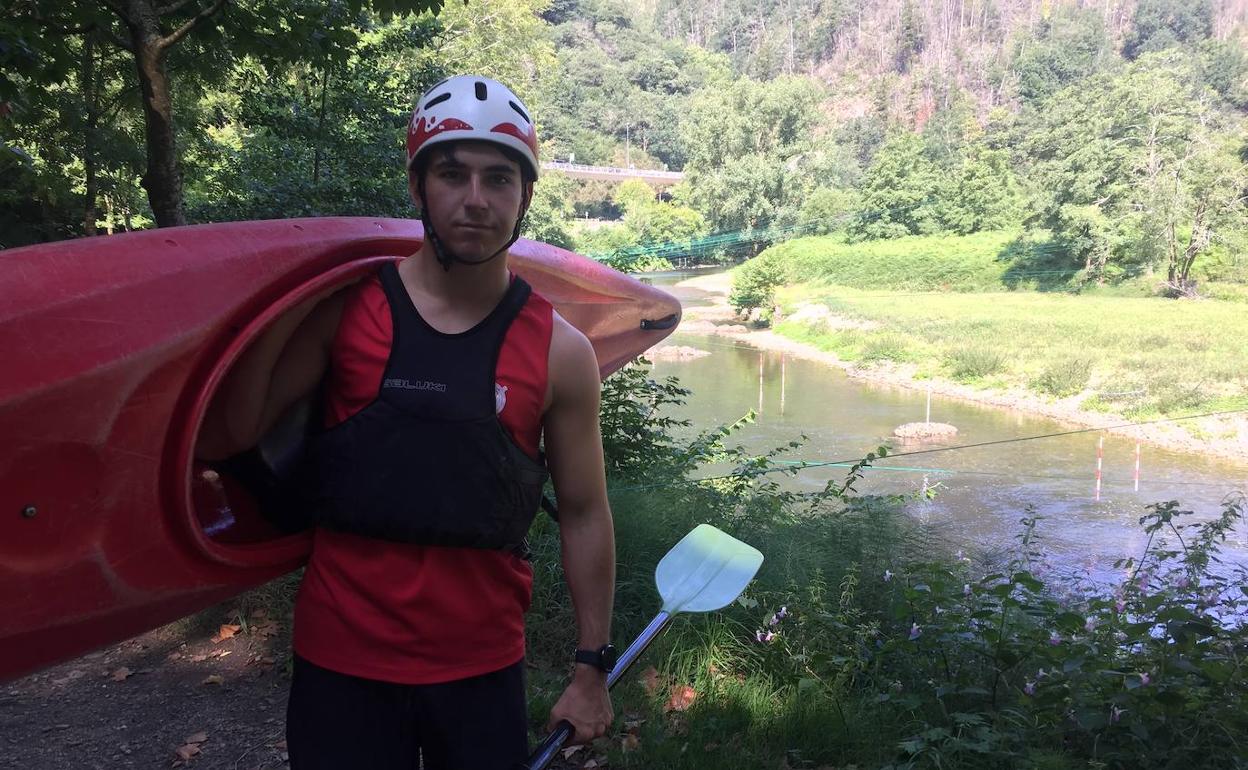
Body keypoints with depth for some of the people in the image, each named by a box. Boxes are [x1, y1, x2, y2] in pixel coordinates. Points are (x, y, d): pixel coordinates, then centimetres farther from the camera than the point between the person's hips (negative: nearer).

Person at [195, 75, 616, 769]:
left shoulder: (560, 353, -5)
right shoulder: (344, 309, -5)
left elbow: (584, 515, 2)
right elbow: (226, 439, -6)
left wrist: (593, 668, 6)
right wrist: (281, 314, -18)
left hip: (483, 672, 1)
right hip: (341, 664, 0)